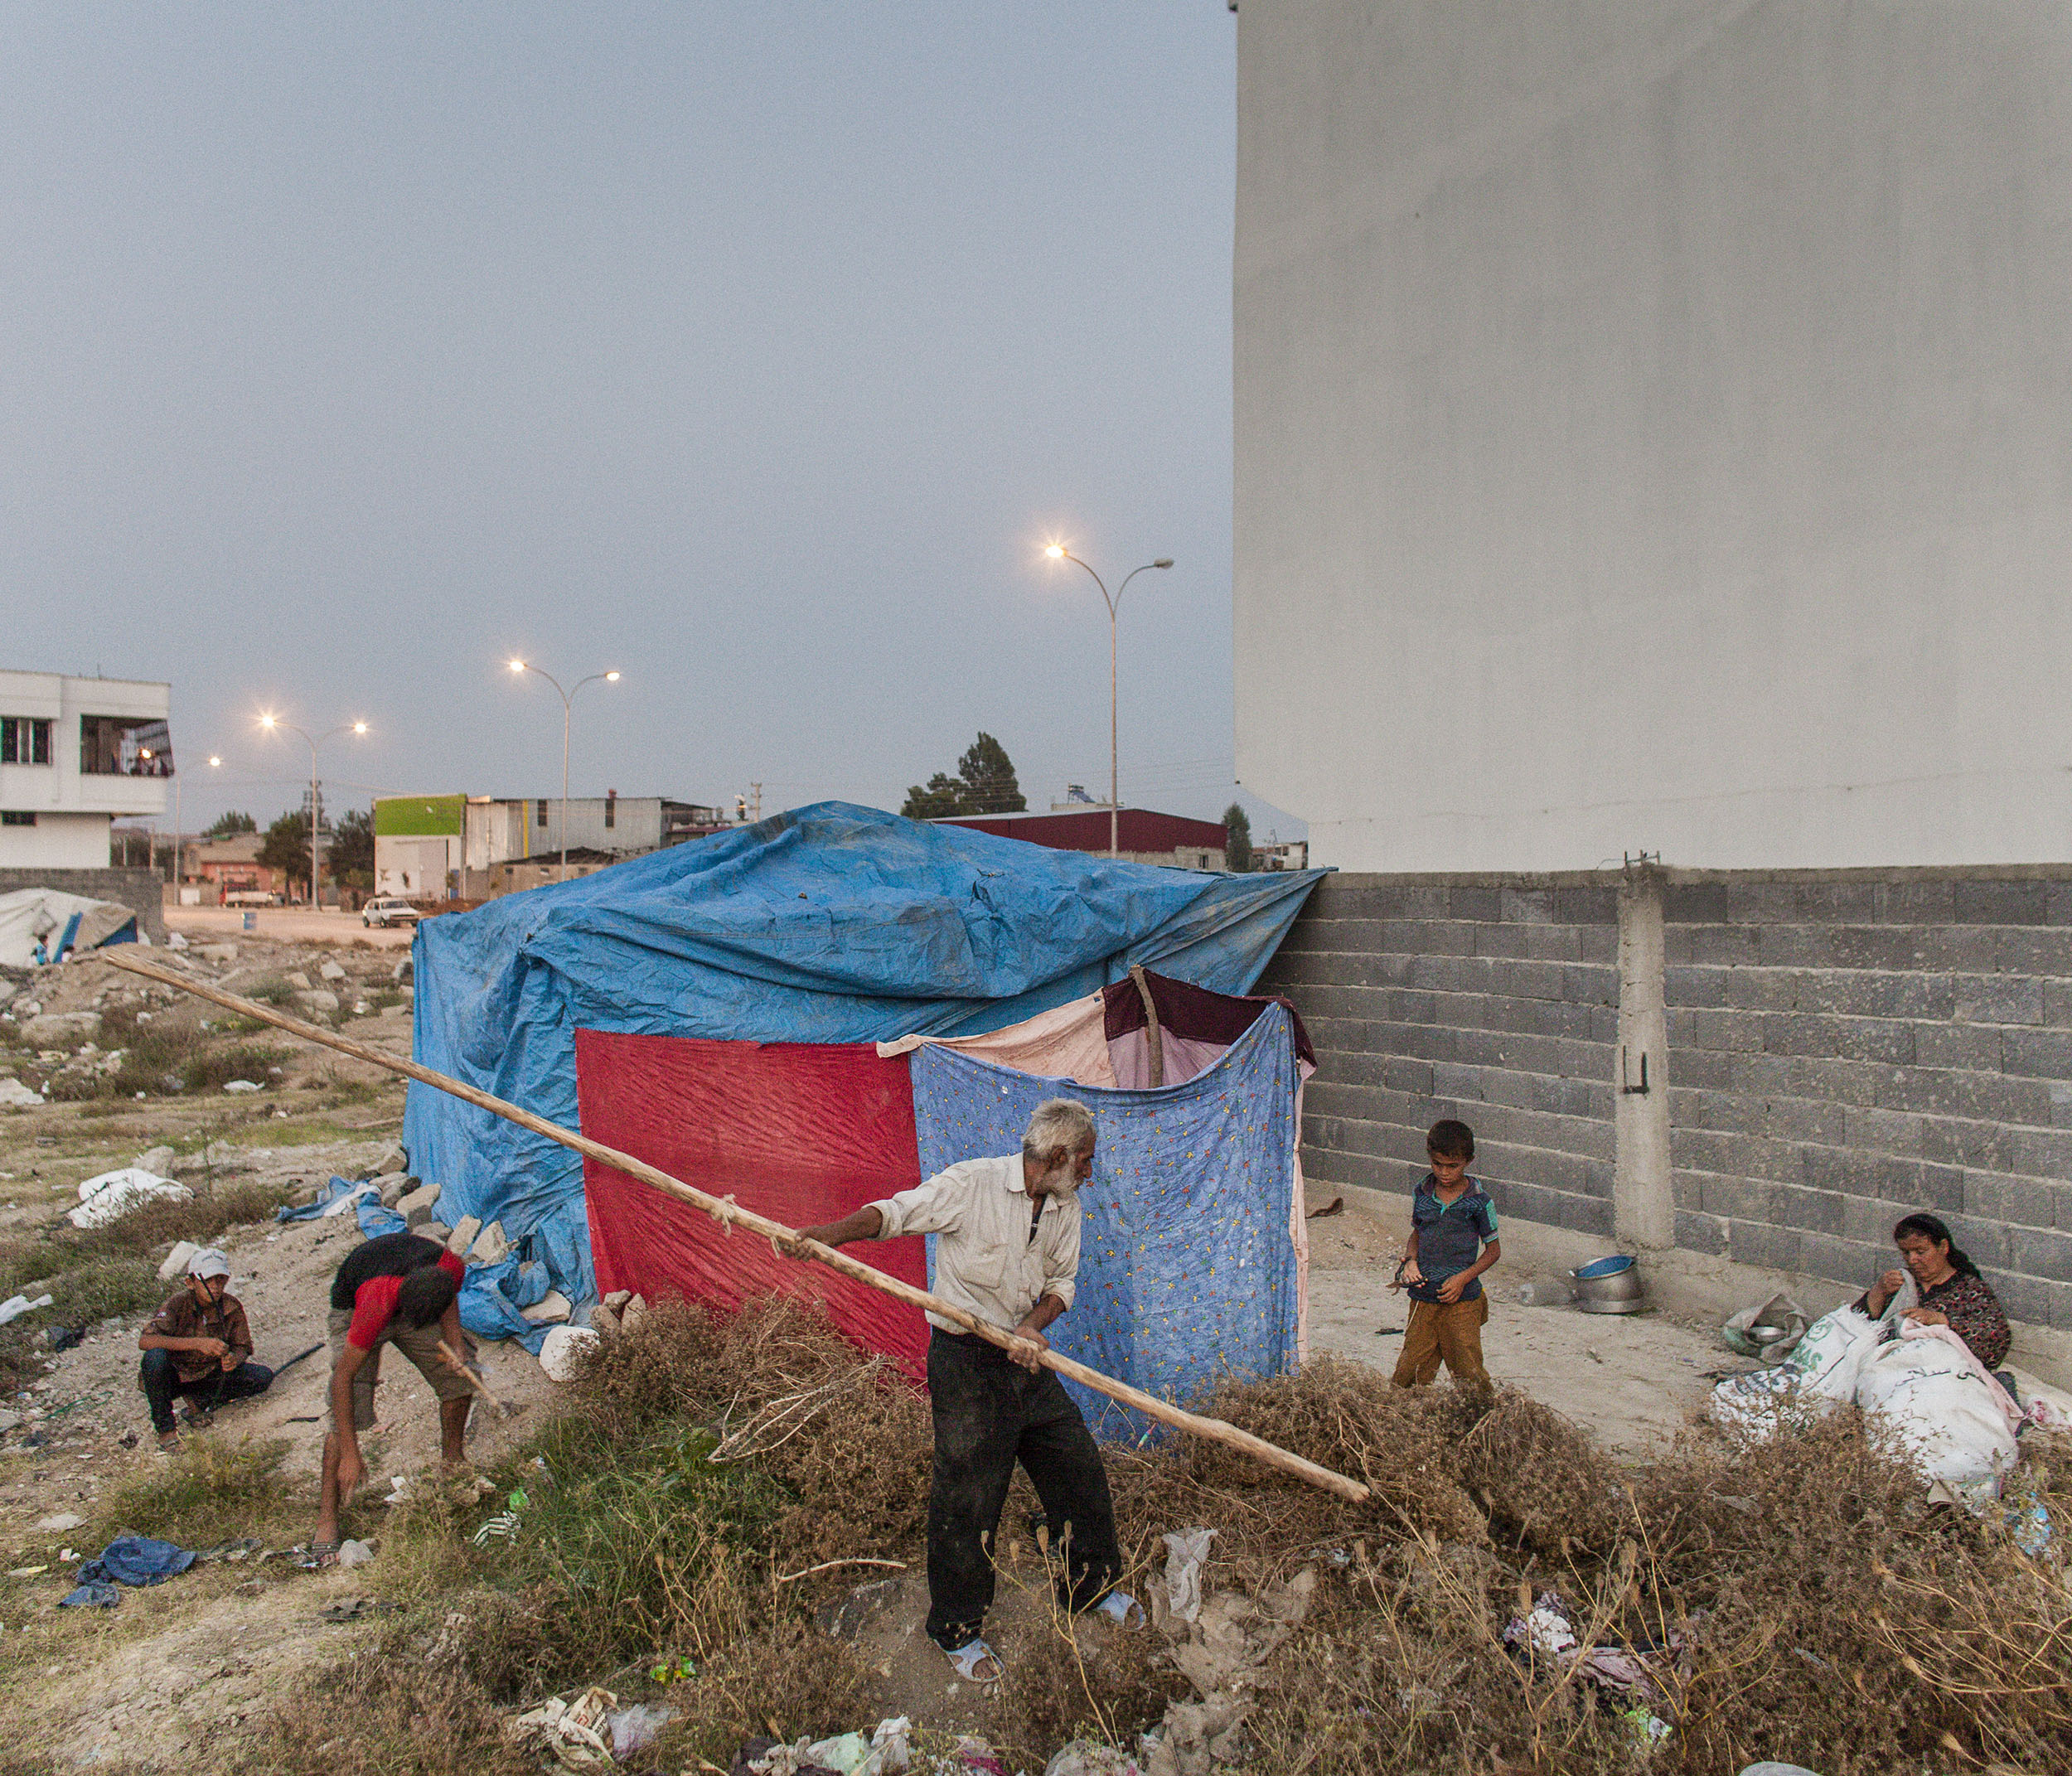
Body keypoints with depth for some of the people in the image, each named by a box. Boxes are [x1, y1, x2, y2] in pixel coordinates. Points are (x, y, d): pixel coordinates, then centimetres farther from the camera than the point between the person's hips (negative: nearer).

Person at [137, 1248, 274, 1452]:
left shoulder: (233, 1307, -11)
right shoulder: (179, 1303, -22)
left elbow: (242, 1348, -4)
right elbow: (144, 1341, -35)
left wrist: (234, 1359, -31)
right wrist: (198, 1343, -44)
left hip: (210, 1374, 3)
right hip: (175, 1375, -3)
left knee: (263, 1376, -16)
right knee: (155, 1357, -36)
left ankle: (200, 1401, 4)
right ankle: (165, 1427, -16)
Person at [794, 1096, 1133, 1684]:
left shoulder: (1066, 1207, 2)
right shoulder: (972, 1184, -18)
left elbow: (1060, 1280, 7)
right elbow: (896, 1212, -18)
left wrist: (1034, 1326, -14)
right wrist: (828, 1234, -35)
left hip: (1025, 1357, 7)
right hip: (965, 1360, -6)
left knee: (1079, 1470, 14)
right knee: (967, 1497, 3)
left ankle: (1093, 1585, 39)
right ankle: (958, 1632, 24)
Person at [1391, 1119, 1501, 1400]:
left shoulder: (1479, 1201, -6)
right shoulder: (1422, 1193, 5)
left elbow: (1494, 1249, 2)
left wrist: (1463, 1278, -11)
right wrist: (1410, 1260, -1)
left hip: (1462, 1300, -3)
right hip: (1423, 1297, 3)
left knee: (1467, 1372, 0)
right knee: (1411, 1371, 2)